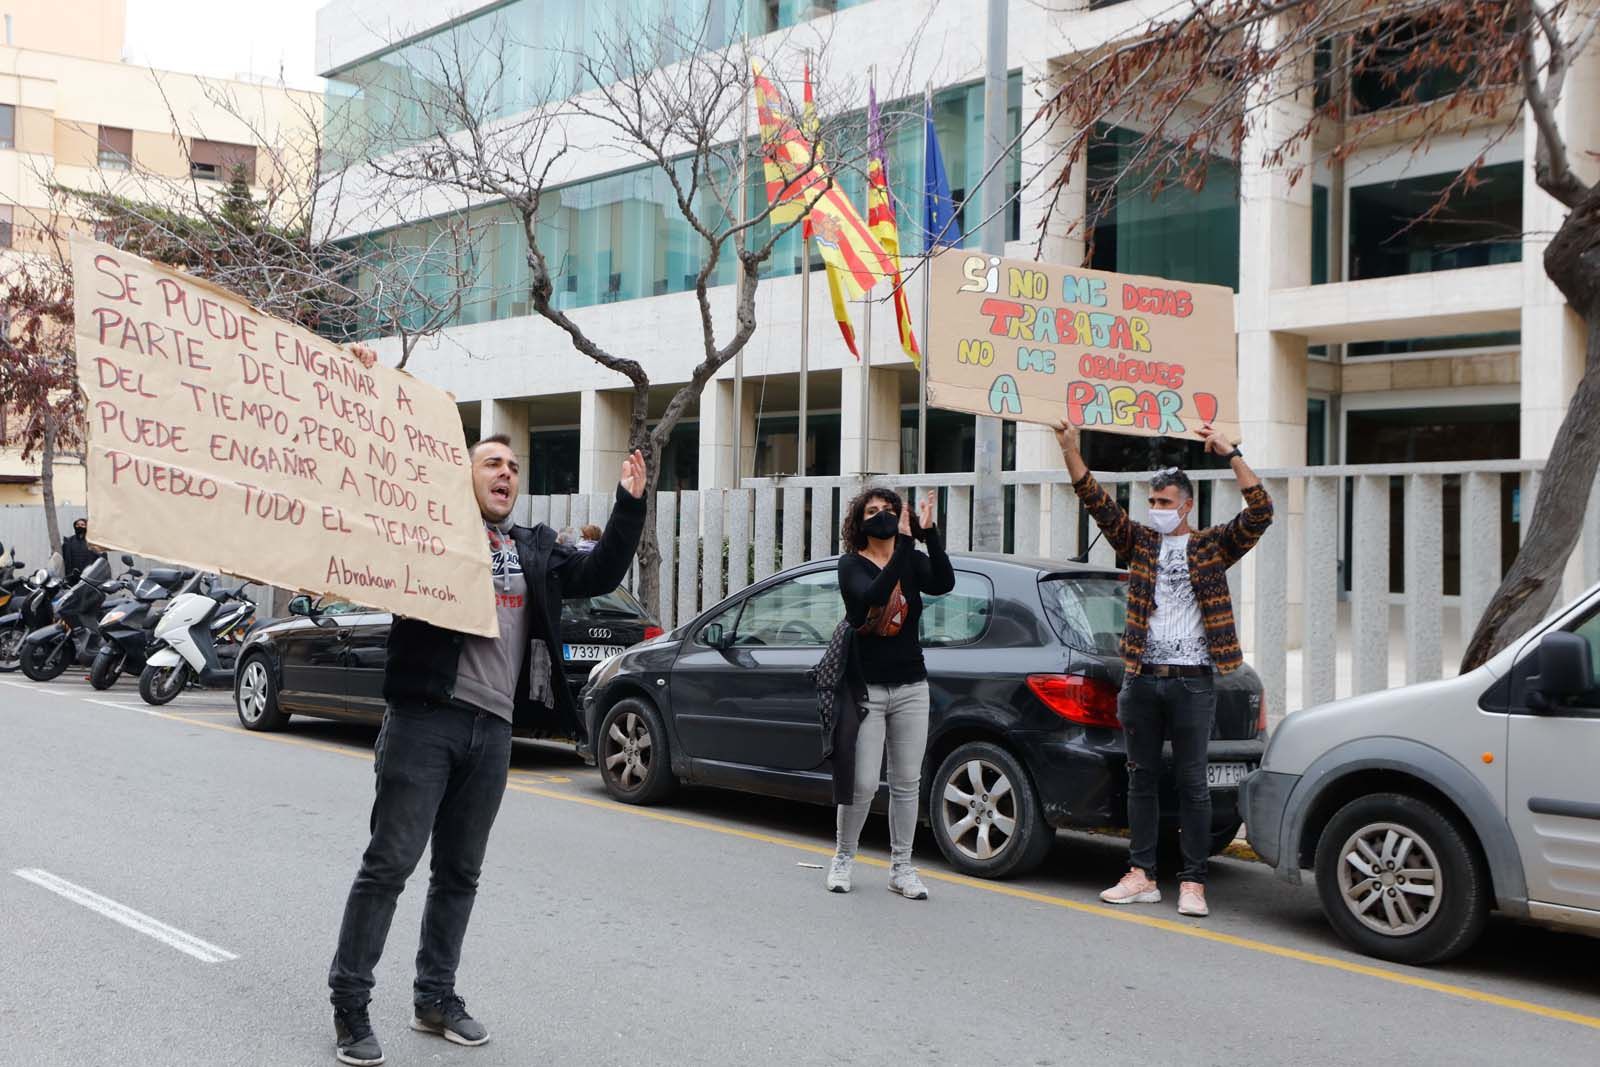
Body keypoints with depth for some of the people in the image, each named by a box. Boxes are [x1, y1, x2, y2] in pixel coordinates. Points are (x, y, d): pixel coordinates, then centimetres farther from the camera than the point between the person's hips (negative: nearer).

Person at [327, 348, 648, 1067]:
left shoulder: (534, 551, 19)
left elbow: (601, 574, 19)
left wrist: (629, 502, 12)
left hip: (492, 728, 6)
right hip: (425, 715, -5)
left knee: (459, 872, 12)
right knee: (389, 863, -5)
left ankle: (435, 998, 23)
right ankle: (349, 1005, 3)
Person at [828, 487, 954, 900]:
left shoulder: (913, 561, 4)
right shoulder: (852, 564, -5)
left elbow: (944, 583, -18)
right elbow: (872, 595, -27)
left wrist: (928, 532, -26)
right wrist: (905, 545, -32)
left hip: (909, 687, 3)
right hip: (866, 689, -3)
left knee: (907, 783, 6)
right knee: (862, 784, -4)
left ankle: (901, 868, 16)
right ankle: (843, 859, 17)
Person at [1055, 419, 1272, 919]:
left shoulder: (1213, 546, 5)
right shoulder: (1139, 542, 11)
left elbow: (1260, 513, -8)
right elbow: (1097, 502, 2)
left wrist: (1231, 455, -13)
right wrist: (1070, 451, -8)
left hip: (1192, 681, -3)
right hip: (1141, 677, 3)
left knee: (1192, 783, 0)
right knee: (1142, 778, 8)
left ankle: (1193, 883, 3)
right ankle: (1141, 875, 14)